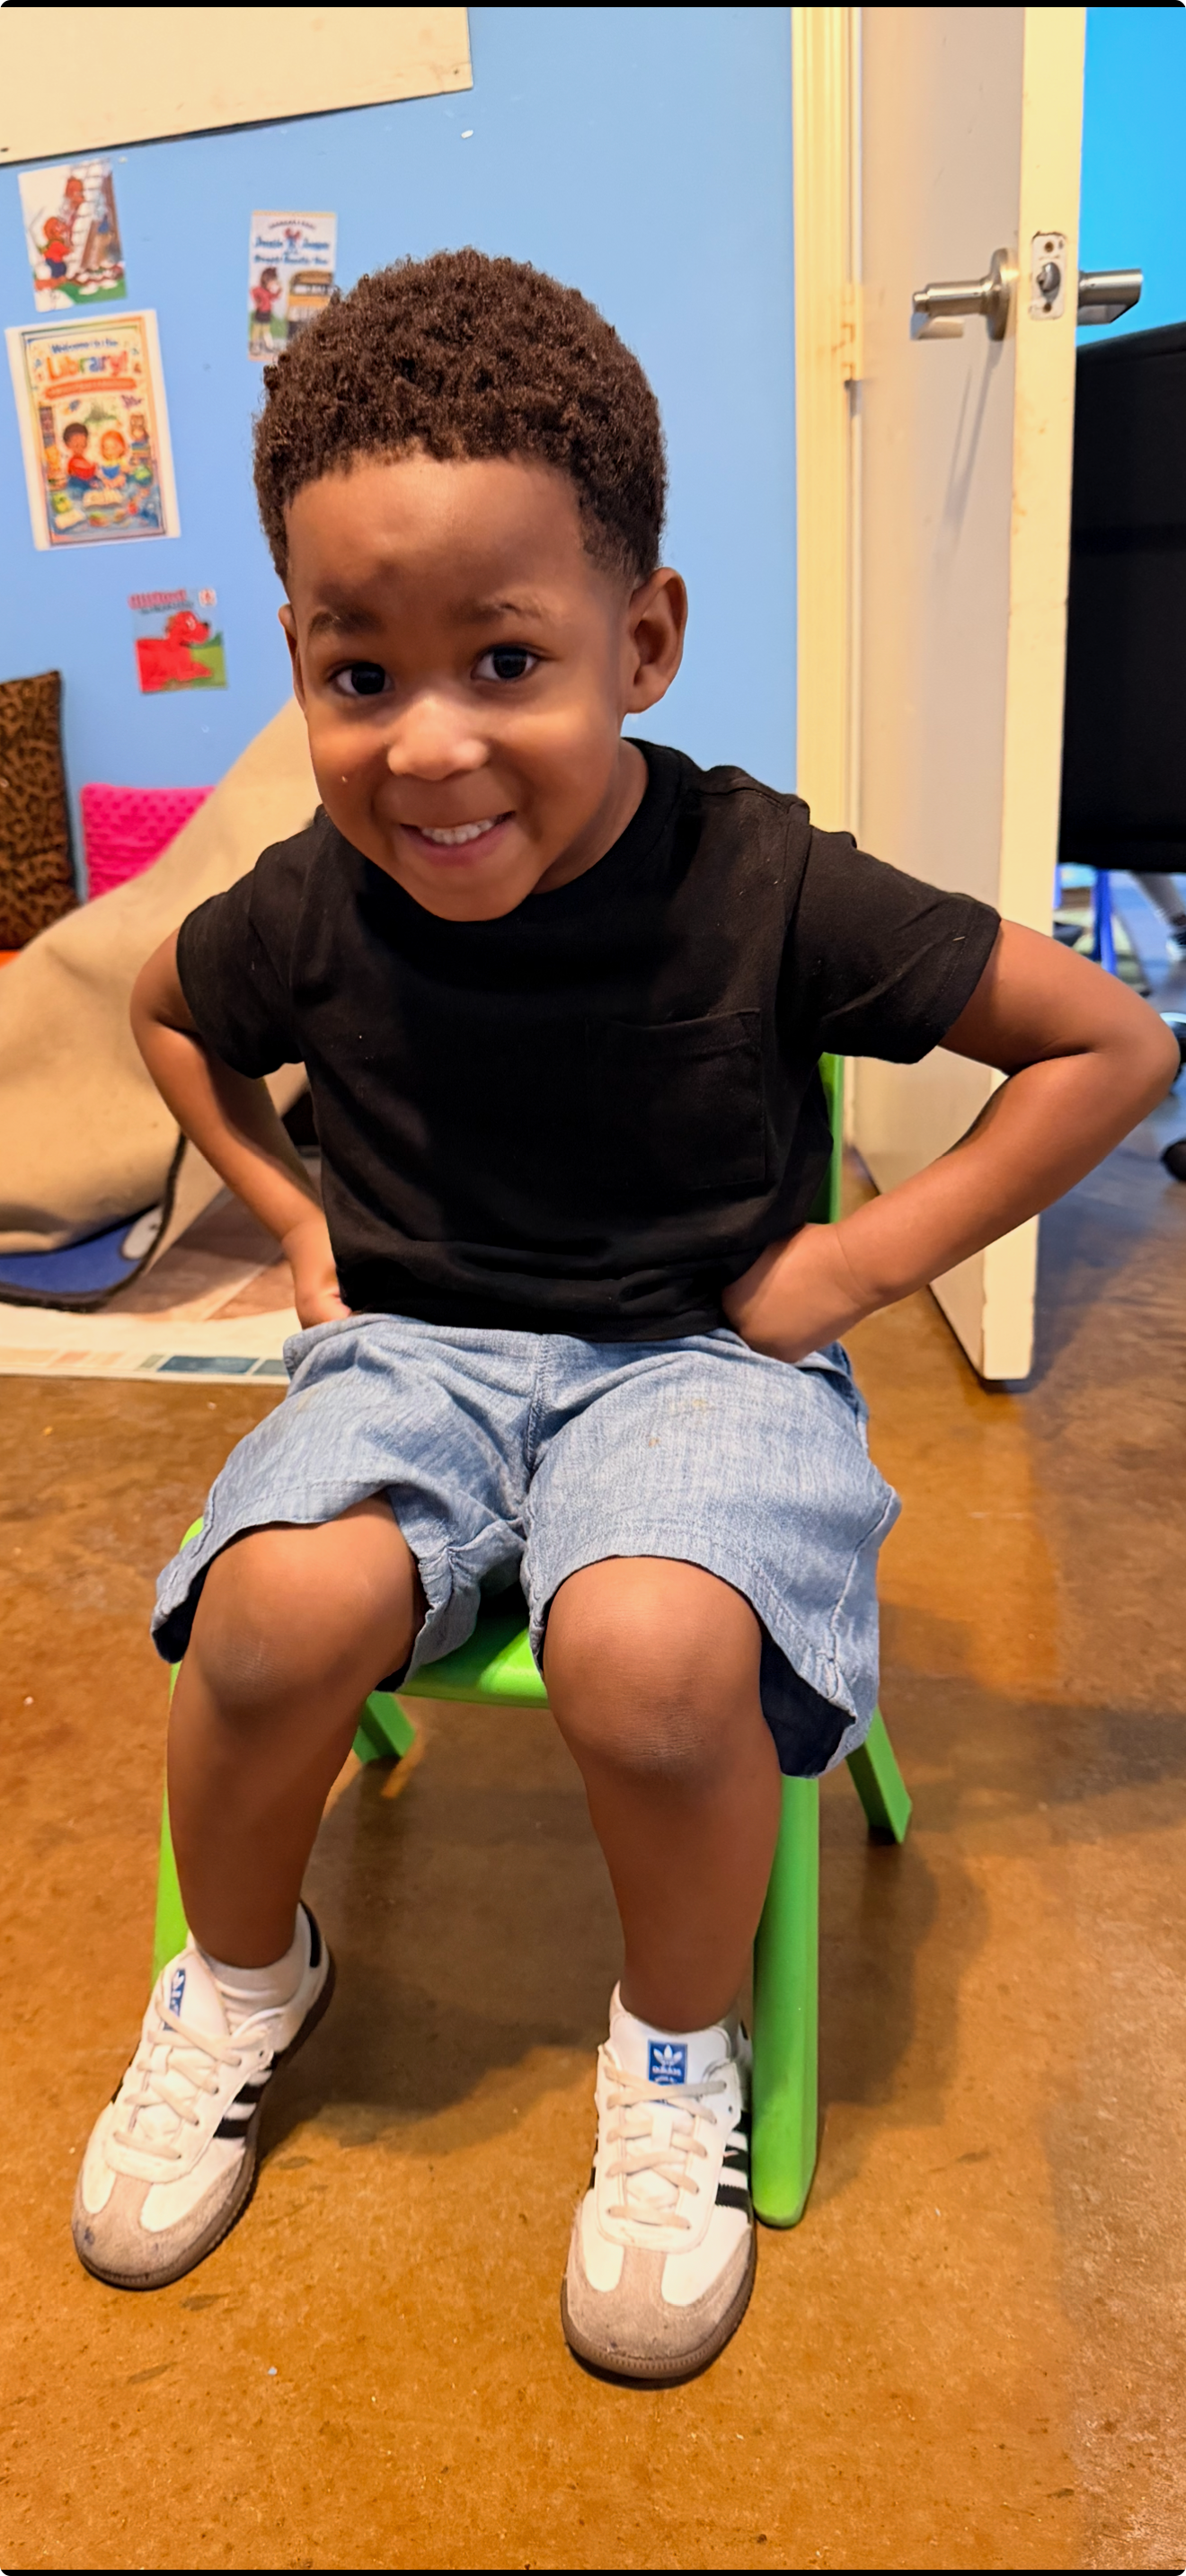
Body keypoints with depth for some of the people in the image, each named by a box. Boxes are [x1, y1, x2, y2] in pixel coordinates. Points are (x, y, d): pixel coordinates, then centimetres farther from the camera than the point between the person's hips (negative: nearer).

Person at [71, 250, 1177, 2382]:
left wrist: (859, 1259, -9)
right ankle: (242, 1976, 8)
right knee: (281, 1603, -28)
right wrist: (294, 1217, 7)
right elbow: (166, 1009, 19)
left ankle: (680, 2051, 2)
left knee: (650, 1650, -34)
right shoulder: (311, 909, -7)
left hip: (696, 1351, -2)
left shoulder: (765, 888, -16)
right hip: (413, 1343, 3)